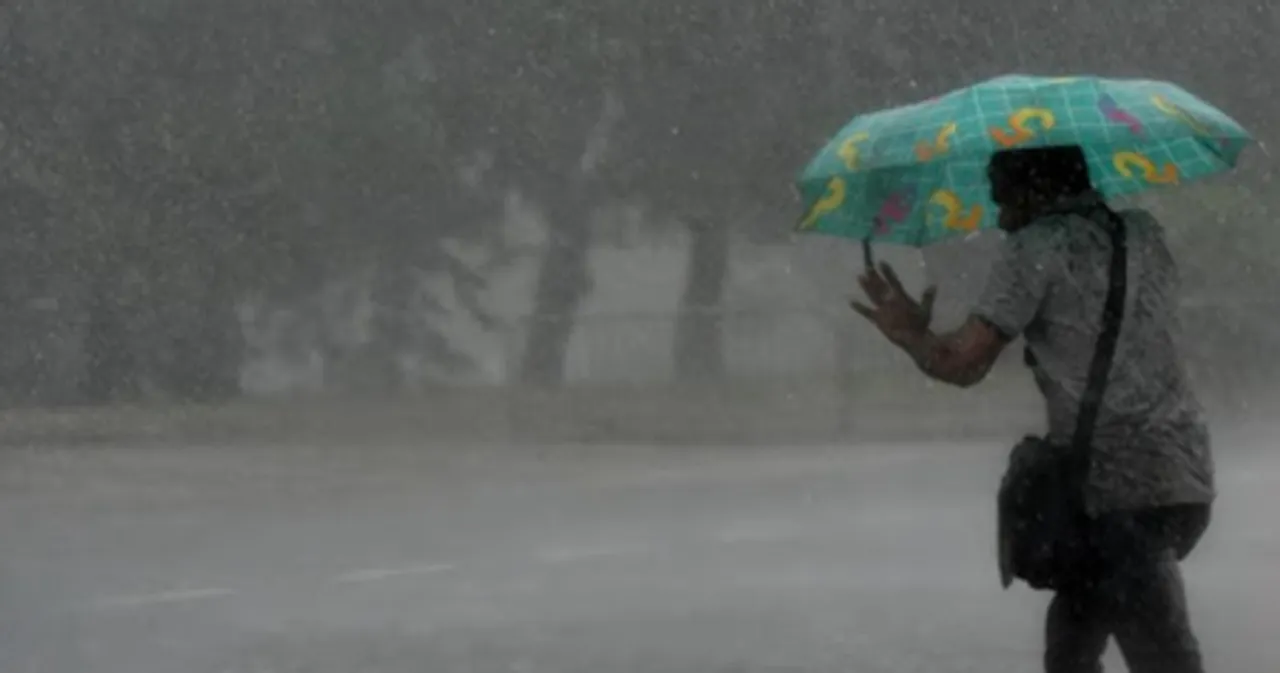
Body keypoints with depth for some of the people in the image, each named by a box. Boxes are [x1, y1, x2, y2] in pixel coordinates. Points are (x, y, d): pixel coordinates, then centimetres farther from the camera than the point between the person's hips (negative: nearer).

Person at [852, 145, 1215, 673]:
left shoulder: (1038, 247, -5)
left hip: (1116, 493, -8)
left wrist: (910, 335, 8)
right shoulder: (1143, 233, 15)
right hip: (1186, 479, 8)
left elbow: (963, 364, -11)